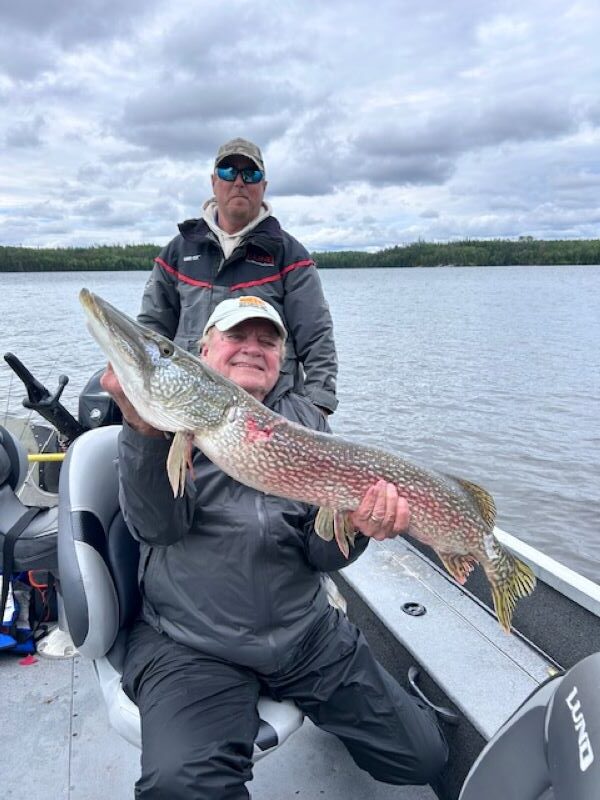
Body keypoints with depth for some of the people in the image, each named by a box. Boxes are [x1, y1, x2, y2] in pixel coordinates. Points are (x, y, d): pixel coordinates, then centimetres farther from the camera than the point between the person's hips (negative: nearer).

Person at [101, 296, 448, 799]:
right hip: (191, 644, -3)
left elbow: (321, 552, 2)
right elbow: (157, 526, -16)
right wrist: (146, 428, -33)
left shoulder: (305, 418, 9)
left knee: (423, 758, 4)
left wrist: (356, 523, -20)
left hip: (307, 632, 4)